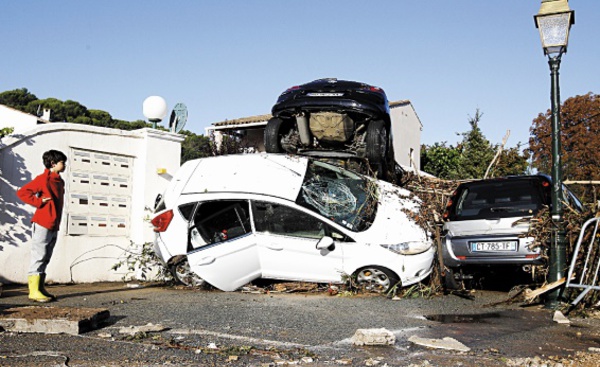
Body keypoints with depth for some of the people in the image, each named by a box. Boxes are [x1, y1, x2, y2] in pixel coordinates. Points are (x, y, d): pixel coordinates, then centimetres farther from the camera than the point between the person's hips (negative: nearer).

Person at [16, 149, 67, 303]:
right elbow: (22, 192, -12)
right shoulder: (43, 179, -8)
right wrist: (39, 202, -14)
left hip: (54, 226, 8)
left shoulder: (60, 181, 16)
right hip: (42, 224, -8)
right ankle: (34, 291, -3)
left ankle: (40, 289, 16)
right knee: (38, 256, -6)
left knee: (45, 259, 11)